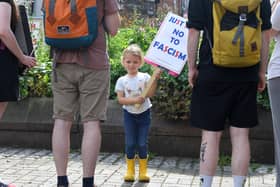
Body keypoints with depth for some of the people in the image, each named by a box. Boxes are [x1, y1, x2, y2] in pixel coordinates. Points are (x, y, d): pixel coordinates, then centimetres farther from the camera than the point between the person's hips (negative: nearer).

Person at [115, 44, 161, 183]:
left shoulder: (144, 77, -4)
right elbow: (120, 99, -10)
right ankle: (130, 170, 11)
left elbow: (150, 94, -16)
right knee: (130, 143, 1)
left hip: (144, 113, 0)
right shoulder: (122, 80, -3)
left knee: (142, 144, 2)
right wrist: (134, 100, -24)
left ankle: (143, 171, 11)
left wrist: (155, 79, -28)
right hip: (129, 114, 0)